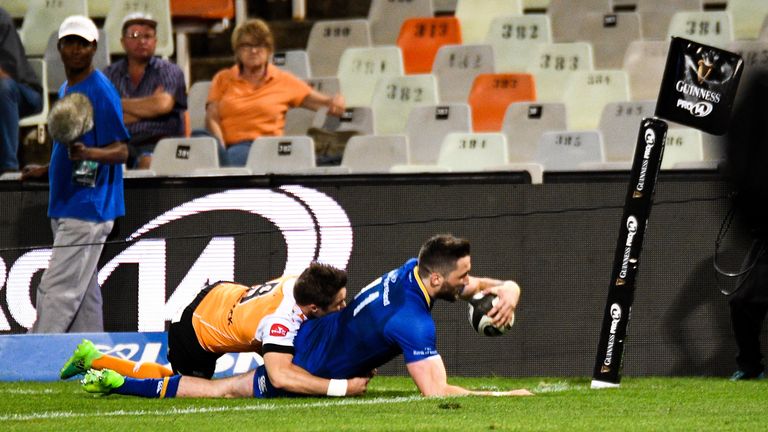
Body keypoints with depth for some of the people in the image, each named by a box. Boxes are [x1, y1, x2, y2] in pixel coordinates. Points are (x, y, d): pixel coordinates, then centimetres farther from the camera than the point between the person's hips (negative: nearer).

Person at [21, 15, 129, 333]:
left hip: (87, 208, -10)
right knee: (84, 295, 11)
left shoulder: (101, 92, -11)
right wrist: (44, 171, 15)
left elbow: (120, 151, -16)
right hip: (66, 209, 10)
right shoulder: (65, 91, 18)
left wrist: (87, 153, -33)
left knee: (57, 291, -12)